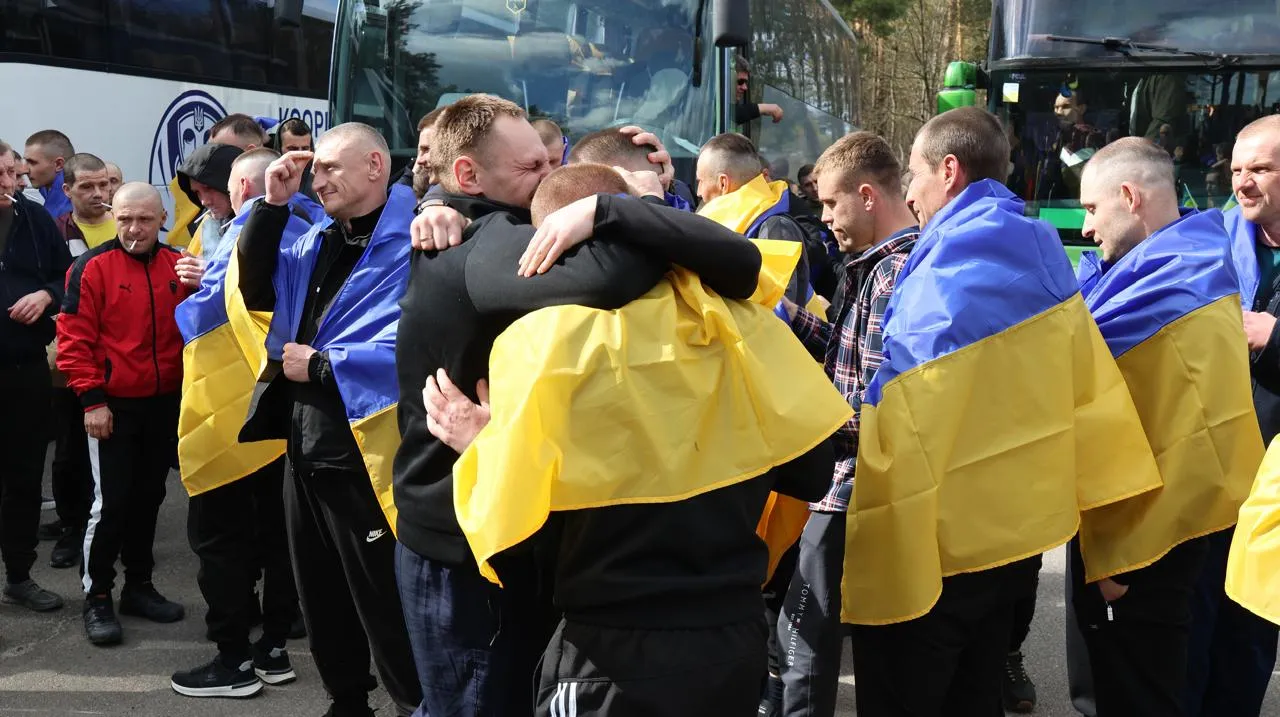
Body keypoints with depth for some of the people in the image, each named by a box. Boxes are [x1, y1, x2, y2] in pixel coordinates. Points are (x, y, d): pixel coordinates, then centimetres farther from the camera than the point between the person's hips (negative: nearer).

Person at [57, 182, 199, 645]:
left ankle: (139, 586, 26)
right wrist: (91, 399, -13)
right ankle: (97, 598, 10)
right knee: (111, 502, -2)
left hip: (165, 403, 4)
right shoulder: (93, 267, -9)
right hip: (113, 405, -4)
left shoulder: (178, 265, 3)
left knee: (148, 497, 14)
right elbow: (74, 338, -9)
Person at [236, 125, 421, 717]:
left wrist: (320, 366, -15)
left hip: (363, 449, -8)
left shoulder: (412, 241, -14)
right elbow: (257, 292, 9)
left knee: (383, 607, 1)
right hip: (303, 443, 9)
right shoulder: (317, 240, 14)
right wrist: (272, 206, 1)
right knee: (322, 599, 20)